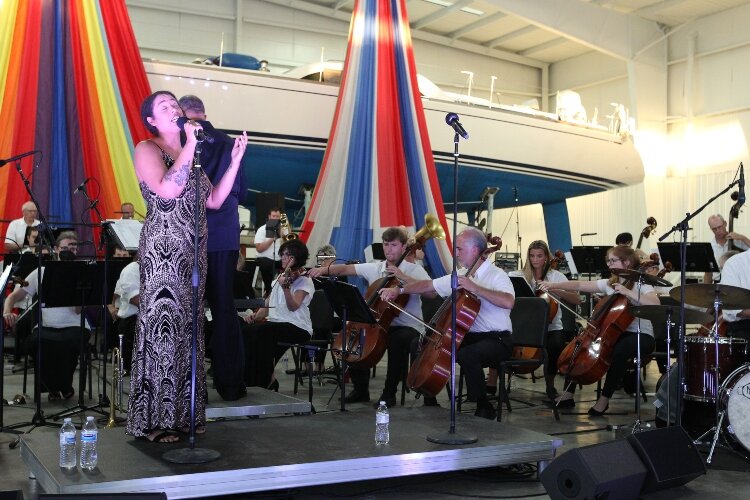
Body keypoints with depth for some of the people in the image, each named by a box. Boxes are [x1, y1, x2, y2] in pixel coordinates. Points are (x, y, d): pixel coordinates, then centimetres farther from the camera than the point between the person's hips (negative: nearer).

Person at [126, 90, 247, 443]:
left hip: (193, 253, 8)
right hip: (163, 251, -8)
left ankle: (182, 413, 14)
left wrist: (235, 160, 11)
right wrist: (190, 146, -17)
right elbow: (168, 189, -21)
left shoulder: (189, 156, 21)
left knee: (187, 327, 8)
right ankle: (153, 420, -3)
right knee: (163, 324, -9)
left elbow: (214, 200, 15)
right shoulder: (147, 149, -2)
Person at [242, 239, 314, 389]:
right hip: (275, 322, 6)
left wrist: (285, 287, -35)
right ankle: (249, 379, -13)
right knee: (247, 331, -21)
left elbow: (293, 306, -19)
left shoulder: (305, 281, -2)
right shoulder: (279, 278, 20)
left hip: (297, 327, -6)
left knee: (261, 331, -31)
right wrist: (255, 316, -1)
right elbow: (267, 305, 18)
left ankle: (267, 379, -17)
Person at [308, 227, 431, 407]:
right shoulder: (374, 268, 9)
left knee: (399, 340, -35)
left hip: (409, 327, -5)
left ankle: (389, 392, -15)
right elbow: (346, 269, 2)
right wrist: (325, 269, -16)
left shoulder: (415, 270, -2)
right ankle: (361, 389, 6)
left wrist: (403, 277, -24)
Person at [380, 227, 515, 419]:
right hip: (468, 336, 8)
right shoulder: (460, 276, 11)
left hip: (496, 340, -8)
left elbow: (508, 302, -31)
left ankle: (485, 408, -16)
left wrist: (475, 288, -30)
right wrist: (399, 290, 7)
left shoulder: (496, 275, -11)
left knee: (467, 355, -37)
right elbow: (428, 285, 16)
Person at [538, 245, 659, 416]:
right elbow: (579, 285, 4)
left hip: (641, 336, -7)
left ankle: (604, 399, -24)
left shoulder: (641, 284, -9)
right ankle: (567, 395, -5)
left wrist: (627, 292, -30)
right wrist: (553, 285, -7)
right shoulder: (609, 284, 9)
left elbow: (655, 304, -28)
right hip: (615, 333, 7)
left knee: (619, 351, -38)